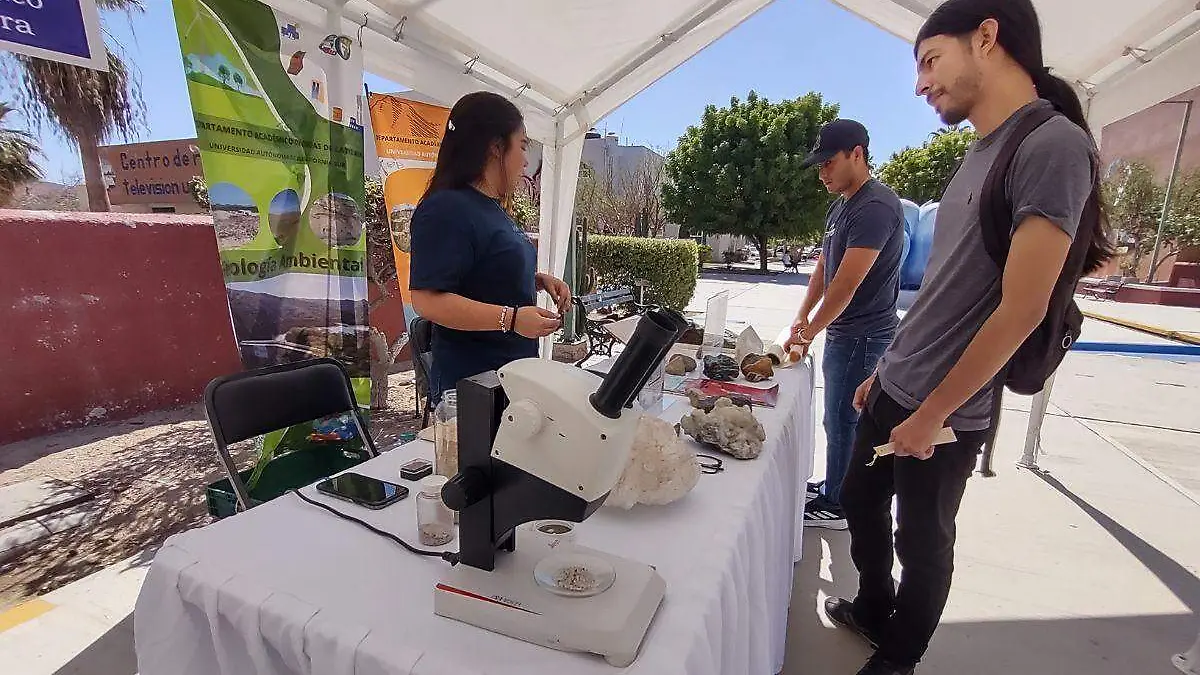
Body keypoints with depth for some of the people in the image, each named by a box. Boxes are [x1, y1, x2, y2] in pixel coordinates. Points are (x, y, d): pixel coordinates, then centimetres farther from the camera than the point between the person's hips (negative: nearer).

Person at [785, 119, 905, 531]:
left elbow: (847, 282, -22)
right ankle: (834, 487, 33)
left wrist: (809, 332, -13)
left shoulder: (876, 206, -19)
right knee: (841, 417, 18)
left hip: (863, 337, -9)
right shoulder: (842, 205, 13)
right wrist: (804, 316, 7)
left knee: (843, 420, 1)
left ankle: (836, 505, 16)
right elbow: (824, 265, 17)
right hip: (843, 332, 9)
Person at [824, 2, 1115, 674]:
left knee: (923, 540, 11)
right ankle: (874, 610, 43)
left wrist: (932, 415, -15)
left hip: (949, 411, -8)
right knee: (859, 502, 20)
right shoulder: (981, 154, 10)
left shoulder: (1054, 145, -16)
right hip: (896, 387, 8)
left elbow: (1021, 309, -20)